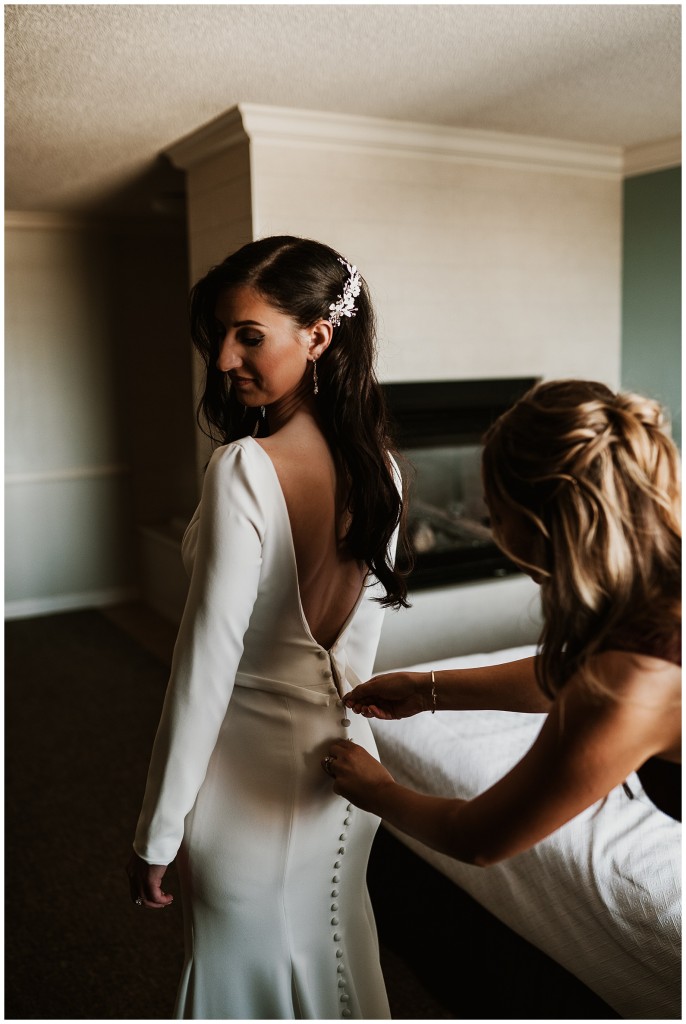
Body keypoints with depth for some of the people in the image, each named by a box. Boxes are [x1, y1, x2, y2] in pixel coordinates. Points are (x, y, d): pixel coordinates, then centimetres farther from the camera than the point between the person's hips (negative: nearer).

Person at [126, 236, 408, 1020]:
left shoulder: (243, 470, -25)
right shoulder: (380, 469, -4)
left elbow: (207, 663, -23)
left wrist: (156, 836, -12)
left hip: (250, 779, -6)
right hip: (343, 765, 6)